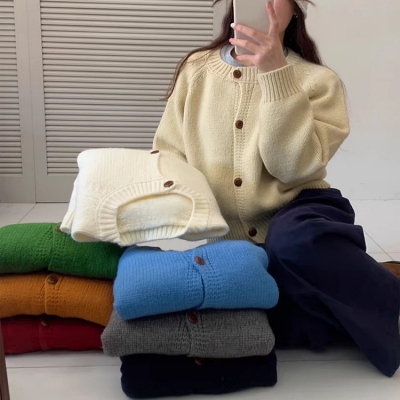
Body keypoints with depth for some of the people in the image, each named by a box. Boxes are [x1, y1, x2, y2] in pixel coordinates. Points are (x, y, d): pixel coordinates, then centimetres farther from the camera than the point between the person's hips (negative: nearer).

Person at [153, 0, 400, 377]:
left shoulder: (317, 80, 0)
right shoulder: (196, 69, 8)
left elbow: (295, 167, -15)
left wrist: (275, 74, -20)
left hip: (295, 217, -2)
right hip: (219, 238, 3)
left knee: (295, 242, -39)